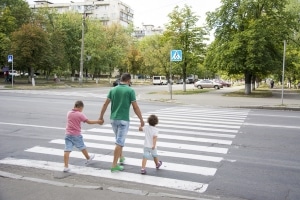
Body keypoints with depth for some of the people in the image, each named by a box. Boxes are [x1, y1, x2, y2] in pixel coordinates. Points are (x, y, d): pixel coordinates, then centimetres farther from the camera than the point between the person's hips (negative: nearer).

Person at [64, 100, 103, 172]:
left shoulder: (69, 113, 5)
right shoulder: (80, 114, -12)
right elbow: (89, 122, -11)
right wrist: (98, 121, -3)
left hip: (68, 134, 4)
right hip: (77, 135, -4)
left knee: (67, 150, -4)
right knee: (82, 147, 19)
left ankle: (66, 166, -9)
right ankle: (88, 158, 42)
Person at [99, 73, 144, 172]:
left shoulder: (113, 90, 5)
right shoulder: (130, 90, -9)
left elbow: (105, 104, 3)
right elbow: (135, 107, -9)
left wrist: (101, 117, 10)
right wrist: (141, 119, 1)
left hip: (113, 119, 6)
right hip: (123, 120, -6)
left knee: (119, 139, 25)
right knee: (119, 142, -4)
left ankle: (121, 158, 39)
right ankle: (114, 165, -3)